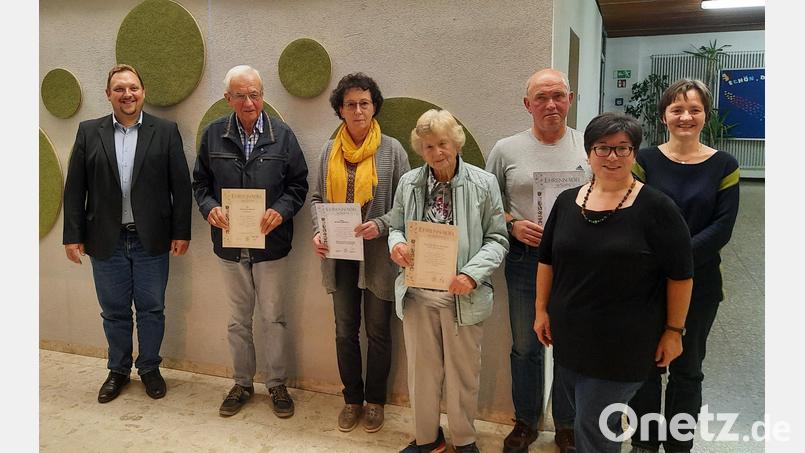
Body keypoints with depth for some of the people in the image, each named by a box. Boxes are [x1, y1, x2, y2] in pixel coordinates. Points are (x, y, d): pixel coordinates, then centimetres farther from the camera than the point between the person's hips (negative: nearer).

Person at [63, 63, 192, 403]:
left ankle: (150, 369, 28)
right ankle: (118, 370, 32)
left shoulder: (165, 131, 0)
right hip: (106, 240, 1)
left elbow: (181, 185, -2)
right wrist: (73, 235, -1)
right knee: (114, 311, 13)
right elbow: (74, 188, 3)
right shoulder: (89, 132, 4)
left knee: (151, 309, 9)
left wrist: (181, 232, -5)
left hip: (152, 239, -1)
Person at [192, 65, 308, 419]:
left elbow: (298, 183, 0)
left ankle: (277, 384, 25)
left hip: (269, 243, -2)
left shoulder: (282, 134, -3)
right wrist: (209, 208, -13)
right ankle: (242, 383, 32)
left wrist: (281, 211, -17)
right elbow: (200, 182, 7)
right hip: (229, 243, 2)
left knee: (273, 317, 8)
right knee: (238, 319, 15)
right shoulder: (213, 134, 1)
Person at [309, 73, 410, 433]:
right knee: (345, 331, 14)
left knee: (377, 332, 11)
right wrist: (317, 231, -8)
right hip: (340, 255, 3)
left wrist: (381, 225, -21)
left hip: (377, 256, -3)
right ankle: (352, 398, 33)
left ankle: (375, 400, 31)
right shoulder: (330, 151, 4)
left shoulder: (392, 150, -6)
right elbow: (317, 198, 9)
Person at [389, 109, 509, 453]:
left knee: (463, 371, 12)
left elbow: (497, 239, -3)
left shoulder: (483, 183, -6)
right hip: (418, 291, 3)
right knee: (421, 367, 15)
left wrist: (472, 274, -17)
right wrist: (396, 244, -12)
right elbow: (396, 228, 12)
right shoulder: (408, 182, 2)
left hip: (462, 293, -2)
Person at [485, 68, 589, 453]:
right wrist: (512, 225, -11)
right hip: (525, 259, 0)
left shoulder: (589, 148, 1)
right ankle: (525, 422, 33)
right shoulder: (506, 150, 1)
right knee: (525, 346, 13)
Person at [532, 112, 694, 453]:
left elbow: (680, 275, -7)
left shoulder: (656, 208, -11)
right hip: (569, 333, 5)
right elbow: (547, 260, 10)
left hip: (622, 342, -5)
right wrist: (542, 310, 9)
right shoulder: (567, 201, 3)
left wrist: (674, 330, -5)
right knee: (577, 412, 19)